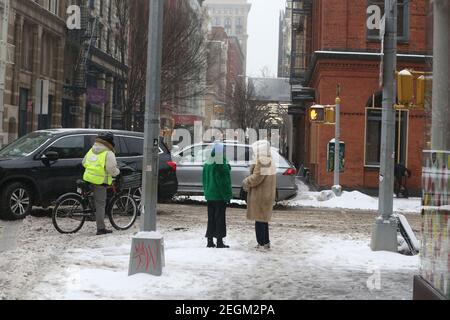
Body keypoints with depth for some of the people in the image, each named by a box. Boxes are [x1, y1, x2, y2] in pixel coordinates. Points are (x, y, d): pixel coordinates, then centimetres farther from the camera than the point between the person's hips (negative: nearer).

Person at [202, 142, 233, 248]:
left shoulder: (206, 165, 8)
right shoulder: (220, 165, -17)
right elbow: (224, 182, -16)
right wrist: (227, 195, -10)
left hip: (209, 195, 8)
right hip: (219, 196, -7)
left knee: (211, 218, 12)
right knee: (220, 218, -2)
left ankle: (210, 241, 15)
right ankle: (219, 241, 0)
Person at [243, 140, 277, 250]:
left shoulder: (261, 163, -19)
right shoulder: (270, 162, 13)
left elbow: (256, 178, -23)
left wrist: (246, 182, -7)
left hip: (260, 197, -10)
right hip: (267, 195, 10)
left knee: (259, 220, -3)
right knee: (263, 219, 18)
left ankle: (261, 244, 1)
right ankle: (266, 242, 25)